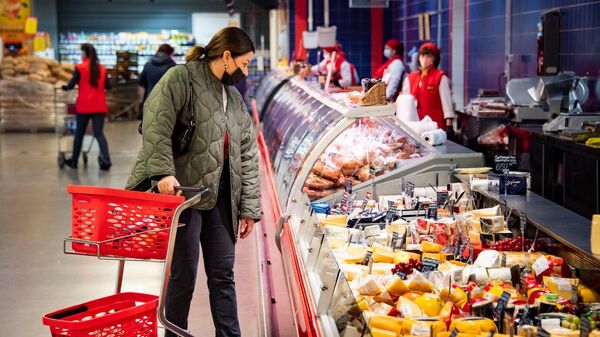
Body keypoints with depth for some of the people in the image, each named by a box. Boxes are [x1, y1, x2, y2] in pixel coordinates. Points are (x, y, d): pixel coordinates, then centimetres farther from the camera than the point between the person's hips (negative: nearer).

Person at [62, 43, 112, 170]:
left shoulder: (80, 68, -5)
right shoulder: (102, 68, 7)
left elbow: (71, 86, -7)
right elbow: (108, 86, 11)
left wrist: (64, 87, 13)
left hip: (84, 106, -2)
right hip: (99, 106, 2)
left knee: (79, 134, 10)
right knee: (99, 133, 1)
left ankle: (74, 161, 21)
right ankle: (105, 160, -17)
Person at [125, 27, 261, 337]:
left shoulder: (235, 99, 18)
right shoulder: (181, 78, -5)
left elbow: (247, 157, 18)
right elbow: (157, 124, -20)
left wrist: (249, 208, 13)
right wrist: (163, 171, -31)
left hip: (220, 197, 7)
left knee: (223, 273, 10)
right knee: (183, 275, -2)